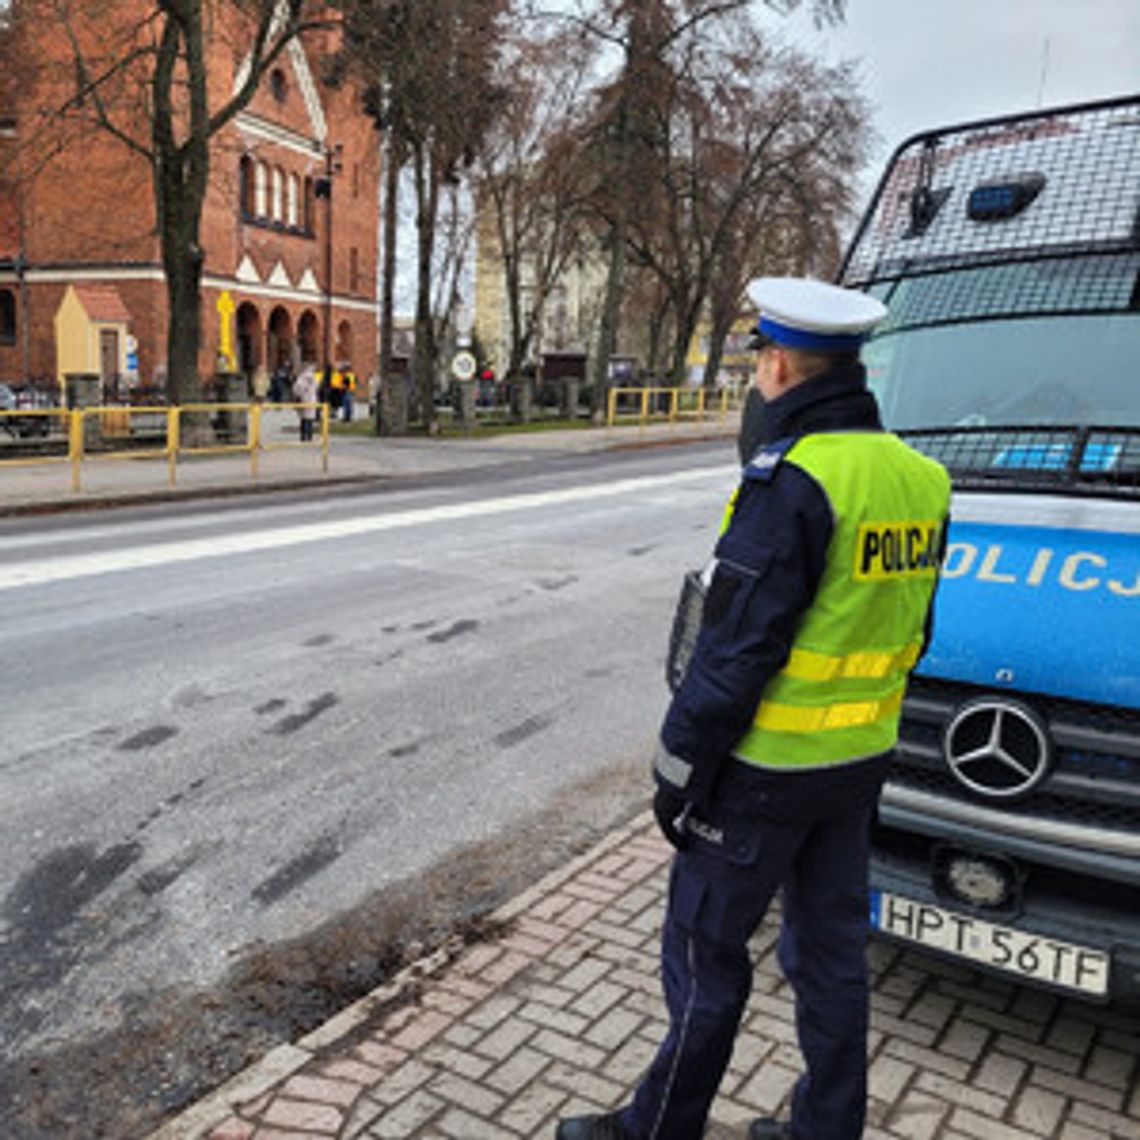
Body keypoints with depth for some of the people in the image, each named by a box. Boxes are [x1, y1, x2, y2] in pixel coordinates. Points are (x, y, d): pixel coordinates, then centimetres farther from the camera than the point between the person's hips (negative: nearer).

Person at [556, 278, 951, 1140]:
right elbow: (908, 633, 11)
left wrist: (681, 771, -12)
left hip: (765, 770, -8)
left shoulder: (792, 482, -22)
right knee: (831, 949, 19)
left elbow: (735, 649, -22)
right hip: (860, 763, 8)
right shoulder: (917, 479, 4)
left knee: (704, 950, 8)